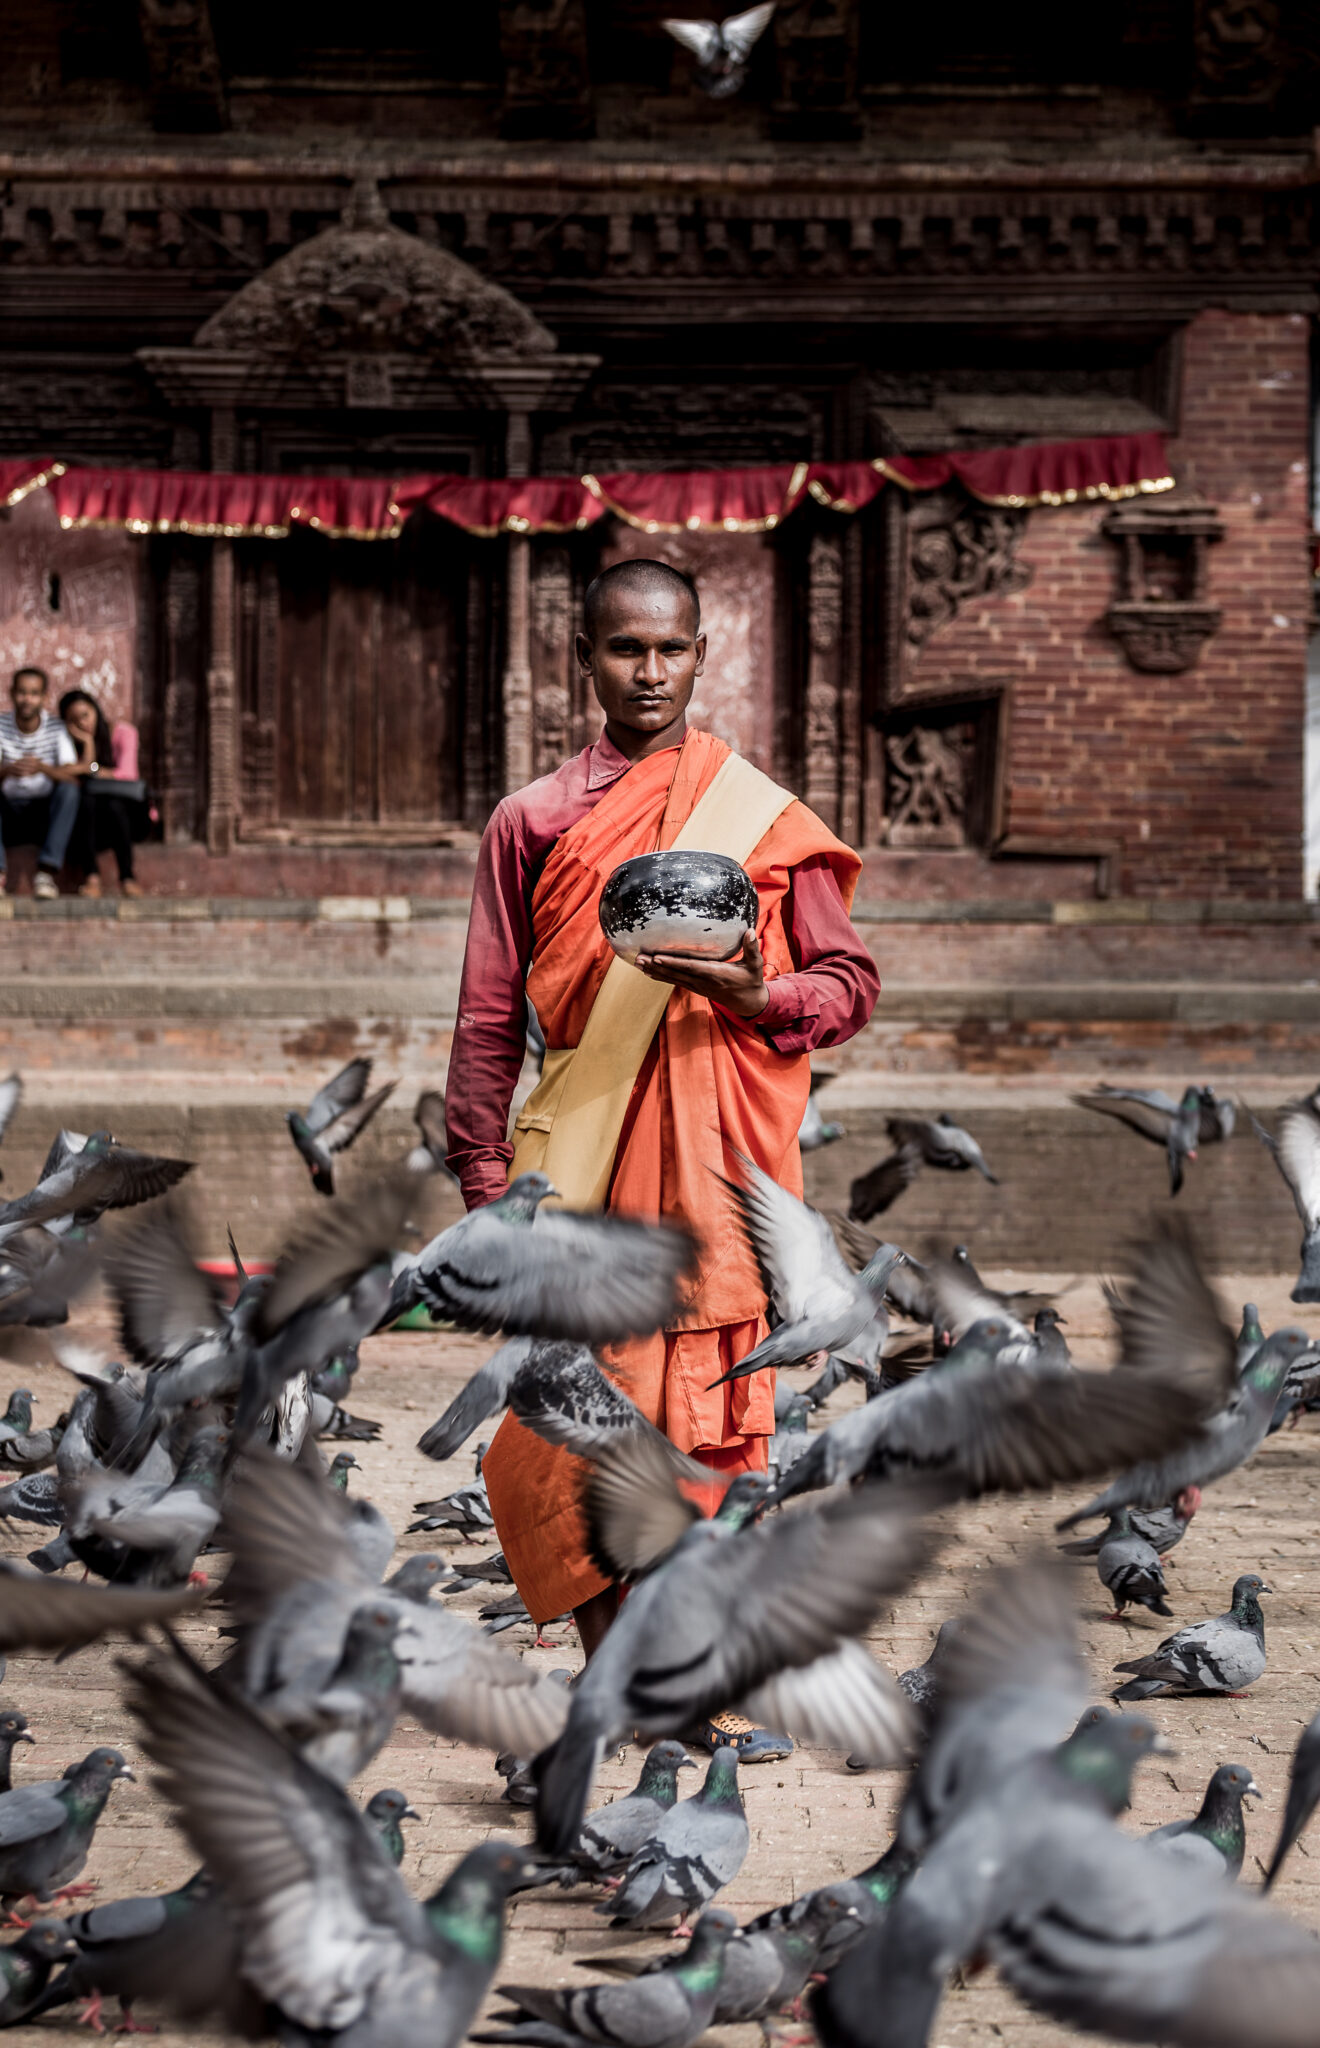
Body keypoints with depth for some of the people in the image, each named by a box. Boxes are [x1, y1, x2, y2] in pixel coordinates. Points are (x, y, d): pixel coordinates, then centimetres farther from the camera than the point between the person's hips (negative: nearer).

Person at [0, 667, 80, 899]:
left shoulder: (55, 728, -7)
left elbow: (73, 777, -18)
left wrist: (43, 768, -39)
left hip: (44, 816, 0)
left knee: (68, 789, -29)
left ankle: (47, 872, -34)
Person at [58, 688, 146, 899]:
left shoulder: (123, 733, -2)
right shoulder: (71, 742, 5)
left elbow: (127, 774, -16)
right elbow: (81, 781, -10)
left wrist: (89, 769, -22)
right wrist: (87, 742, -14)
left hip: (121, 810, -1)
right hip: (89, 818, 1)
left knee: (113, 804, -36)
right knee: (87, 799, -34)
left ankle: (127, 877, -35)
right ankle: (91, 877, -43)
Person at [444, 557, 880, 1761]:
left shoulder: (765, 819, 10)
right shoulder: (535, 822, 11)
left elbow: (850, 982, 9)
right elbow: (491, 1019, 12)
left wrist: (755, 995, -12)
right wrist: (485, 1185, 6)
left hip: (719, 1164, 0)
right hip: (581, 1162, 1)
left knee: (714, 1424, -3)